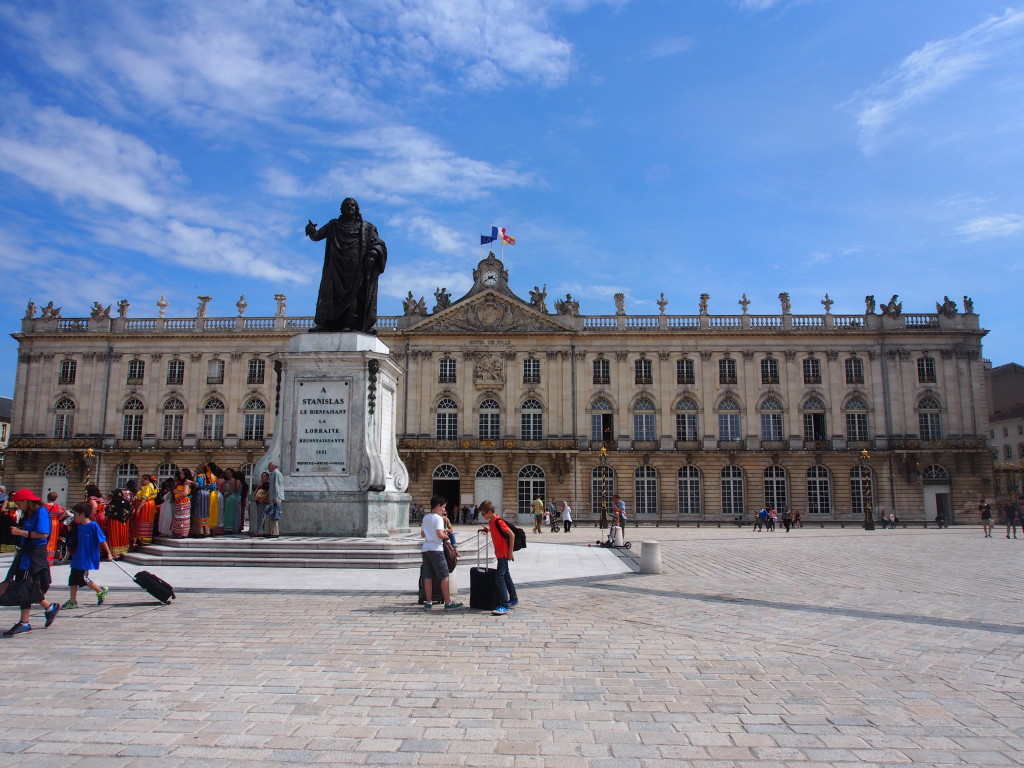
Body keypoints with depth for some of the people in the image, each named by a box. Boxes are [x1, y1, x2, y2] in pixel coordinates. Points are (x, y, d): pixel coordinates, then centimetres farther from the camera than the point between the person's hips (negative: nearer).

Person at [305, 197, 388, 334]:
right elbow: (317, 236, 13)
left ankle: (350, 324, -24)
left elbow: (379, 244, 6)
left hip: (356, 266, -2)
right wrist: (311, 231, -11)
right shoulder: (334, 225, 22)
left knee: (352, 293, -16)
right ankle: (323, 324, -21)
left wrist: (373, 254, -15)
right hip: (336, 265, 2)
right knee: (328, 291, -14)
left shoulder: (365, 227, 16)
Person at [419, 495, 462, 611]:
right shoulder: (438, 518, -10)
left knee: (427, 577, 8)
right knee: (444, 576, -2)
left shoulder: (425, 517, 14)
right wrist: (446, 536, 0)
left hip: (425, 549, 8)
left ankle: (428, 603, 11)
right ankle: (448, 603, 0)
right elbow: (440, 535, -20)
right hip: (436, 550, -7)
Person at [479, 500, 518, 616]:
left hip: (504, 553, -10)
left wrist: (511, 552, -19)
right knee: (506, 576, 18)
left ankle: (504, 605, -10)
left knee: (499, 577, -12)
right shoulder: (491, 521, 6)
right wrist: (488, 529, 7)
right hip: (500, 553, 10)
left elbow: (512, 535, -21)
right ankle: (514, 599, 32)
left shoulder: (498, 521, -21)